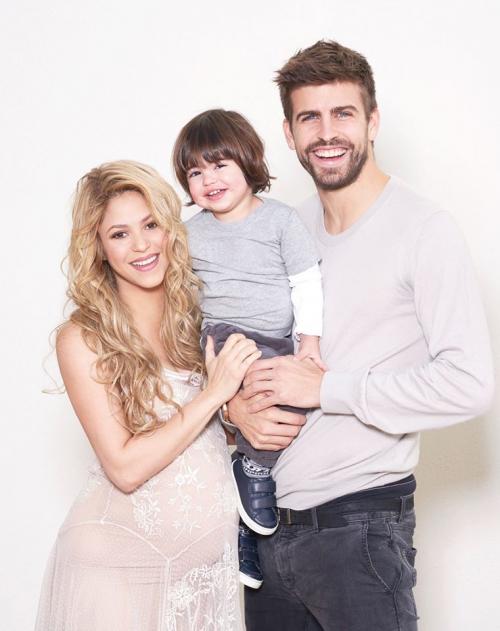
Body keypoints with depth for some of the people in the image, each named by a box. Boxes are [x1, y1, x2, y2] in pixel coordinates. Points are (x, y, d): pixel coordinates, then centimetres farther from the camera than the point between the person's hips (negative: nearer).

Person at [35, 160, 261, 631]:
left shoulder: (203, 313, -2)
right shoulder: (83, 340, -12)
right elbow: (124, 467, -17)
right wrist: (213, 395, -18)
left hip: (211, 555, 4)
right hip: (119, 561, -4)